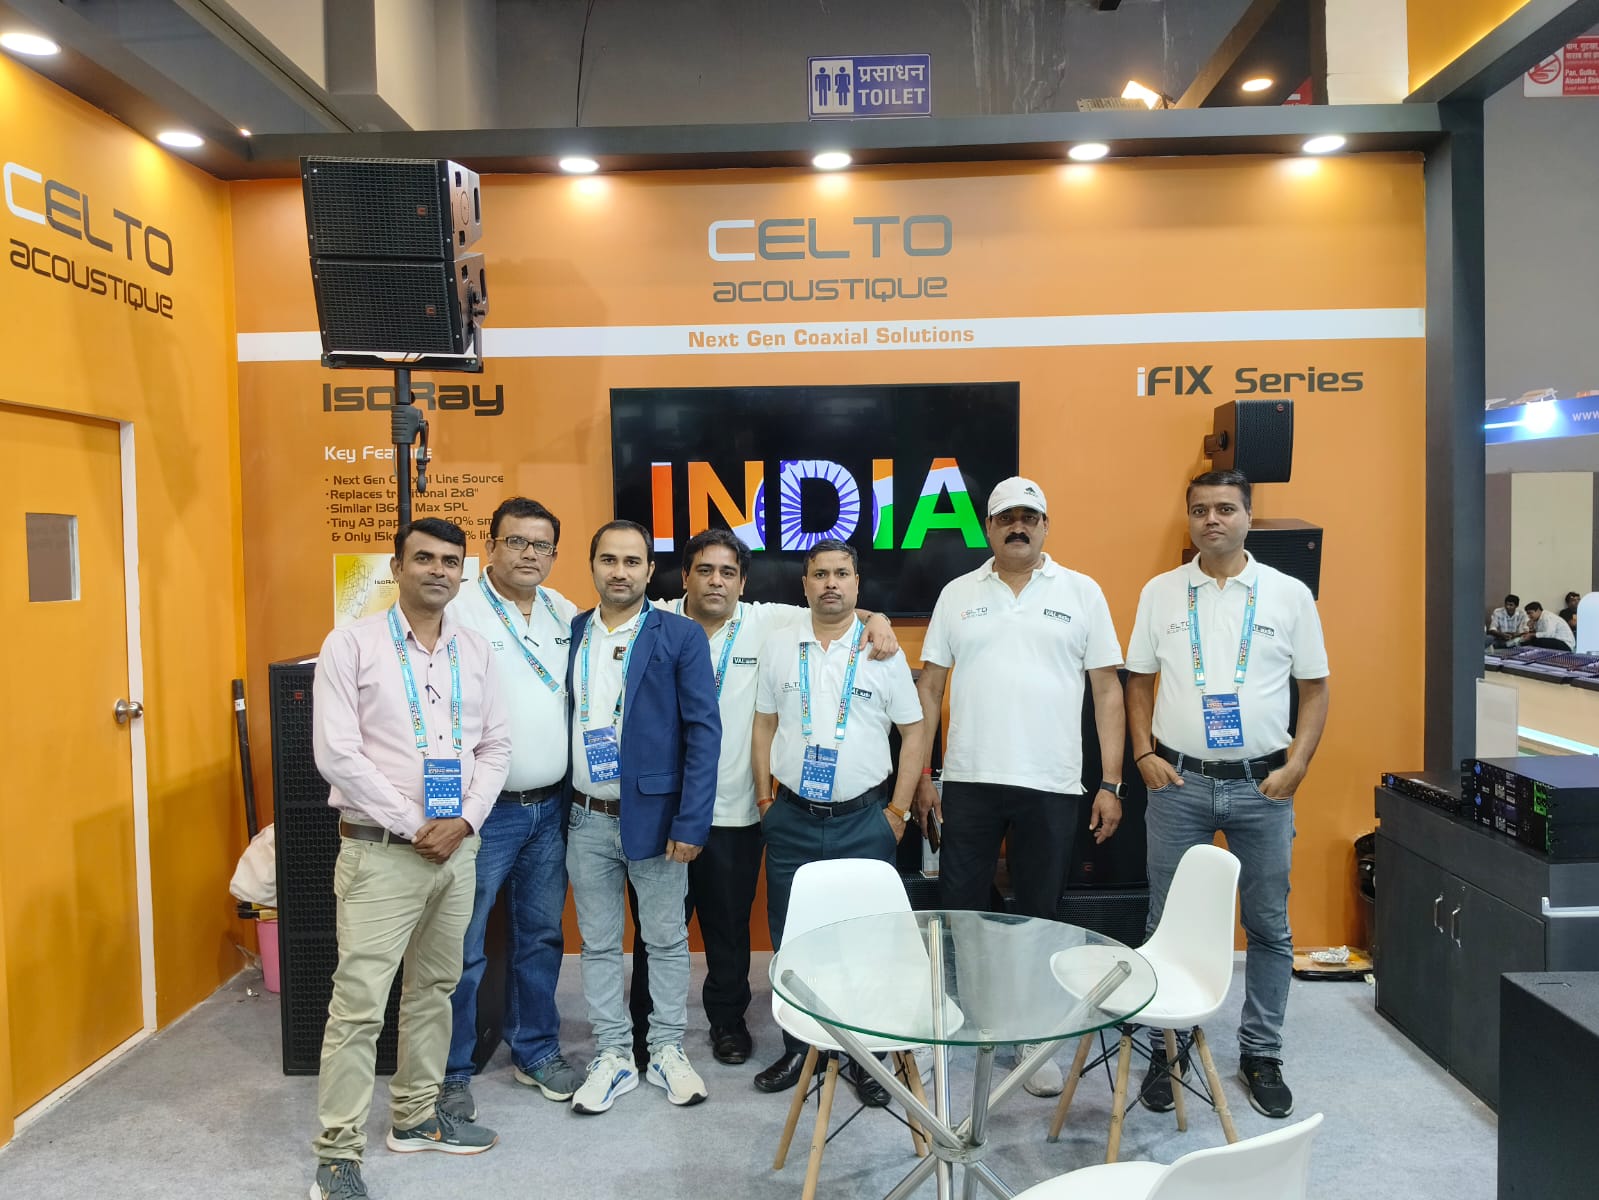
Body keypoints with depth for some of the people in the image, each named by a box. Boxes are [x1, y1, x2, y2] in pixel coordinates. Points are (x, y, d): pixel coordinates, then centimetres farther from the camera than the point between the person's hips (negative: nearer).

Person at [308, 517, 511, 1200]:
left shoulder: (475, 652, 6)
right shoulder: (351, 645, -8)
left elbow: (495, 746, 8)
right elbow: (336, 754, -13)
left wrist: (464, 821, -6)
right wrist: (413, 826, -13)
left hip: (457, 846, 5)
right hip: (381, 850, -5)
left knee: (434, 988, 16)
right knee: (359, 1002, -3)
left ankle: (415, 1116, 33)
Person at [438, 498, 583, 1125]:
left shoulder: (565, 613, 8)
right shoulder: (459, 610, -11)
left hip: (550, 808, 6)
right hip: (486, 810, -6)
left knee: (541, 937, 17)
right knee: (463, 949, 4)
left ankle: (535, 1051, 33)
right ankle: (451, 1072, 21)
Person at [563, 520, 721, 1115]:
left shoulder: (681, 636, -5)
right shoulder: (570, 634, 6)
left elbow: (703, 731, -8)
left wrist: (691, 822, -14)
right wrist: (555, 808, 2)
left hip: (653, 815, -3)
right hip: (585, 820, 3)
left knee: (667, 940, 10)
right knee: (598, 944, 12)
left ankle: (667, 1052, 27)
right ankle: (613, 1058, 27)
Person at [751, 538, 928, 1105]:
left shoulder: (883, 650, -1)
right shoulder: (780, 646, 4)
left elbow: (914, 732, 2)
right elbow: (764, 726, 9)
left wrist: (898, 811, -3)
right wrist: (765, 800, 3)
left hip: (864, 821, -1)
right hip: (791, 819, 2)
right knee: (790, 940, 11)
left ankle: (862, 1056, 23)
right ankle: (797, 1048, 28)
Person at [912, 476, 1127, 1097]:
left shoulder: (1082, 592, 3)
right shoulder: (958, 594, 6)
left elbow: (1107, 690, 2)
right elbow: (930, 687, 7)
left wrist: (1111, 783, -3)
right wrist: (921, 775, 2)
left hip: (1052, 786, -1)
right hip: (969, 782, 1)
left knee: (1039, 916, 10)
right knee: (959, 910, 9)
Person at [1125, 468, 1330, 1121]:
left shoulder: (1290, 594, 2)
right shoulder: (1160, 592, 4)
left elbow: (1315, 687, 5)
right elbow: (1139, 681, 8)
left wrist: (1297, 762, -6)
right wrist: (1144, 755, -2)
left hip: (1262, 784, 0)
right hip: (1177, 780, 0)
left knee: (1269, 927, 10)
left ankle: (1261, 1055, 27)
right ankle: (1165, 1050, 23)